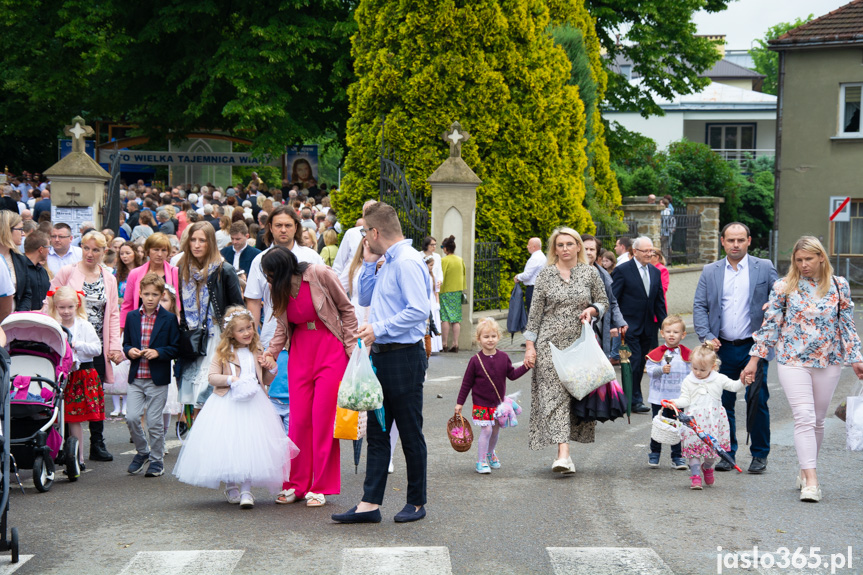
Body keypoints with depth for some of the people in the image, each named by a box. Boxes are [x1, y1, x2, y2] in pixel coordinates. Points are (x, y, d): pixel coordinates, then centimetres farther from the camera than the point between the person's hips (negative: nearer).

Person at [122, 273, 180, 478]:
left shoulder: (169, 319, -2)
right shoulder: (131, 317, 8)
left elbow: (175, 348, -3)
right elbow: (125, 343, 15)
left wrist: (158, 352, -17)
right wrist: (129, 350, -6)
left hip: (158, 379, -3)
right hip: (136, 377, 3)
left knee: (154, 421, 1)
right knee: (131, 417, -4)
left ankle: (157, 460, 16)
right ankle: (142, 451, 20)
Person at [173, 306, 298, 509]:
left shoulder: (256, 353, 11)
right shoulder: (222, 353, 2)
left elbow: (266, 380, 18)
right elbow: (212, 377, -2)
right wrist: (231, 380, -16)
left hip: (253, 404, 2)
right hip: (227, 405, -1)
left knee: (250, 445, -8)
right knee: (226, 445, -1)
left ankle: (246, 490, -4)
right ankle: (230, 487, 19)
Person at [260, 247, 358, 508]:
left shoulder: (320, 275, -14)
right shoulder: (277, 288, 1)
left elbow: (346, 310, -5)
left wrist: (351, 349, -6)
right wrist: (272, 352, -3)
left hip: (330, 349, -4)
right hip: (300, 352, 4)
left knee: (324, 417, -3)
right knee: (299, 418, 2)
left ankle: (320, 487, 7)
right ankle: (295, 485, 14)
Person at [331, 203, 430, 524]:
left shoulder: (407, 262, -16)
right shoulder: (387, 262, 14)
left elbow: (419, 310, -24)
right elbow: (365, 299, 23)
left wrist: (379, 328, -21)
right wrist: (369, 263, 12)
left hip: (404, 357, -10)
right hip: (382, 356, 10)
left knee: (410, 433, 3)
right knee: (376, 432, 8)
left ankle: (416, 502, 15)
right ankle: (370, 504, 10)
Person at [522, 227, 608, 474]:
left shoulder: (590, 273, 6)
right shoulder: (545, 275, 2)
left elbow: (604, 301, 16)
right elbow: (535, 312, 3)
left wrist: (591, 310, -7)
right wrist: (530, 345, -1)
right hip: (550, 343, -2)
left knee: (576, 394, 3)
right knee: (554, 394, -11)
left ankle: (564, 450, 15)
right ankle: (563, 453, -17)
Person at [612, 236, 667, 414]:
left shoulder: (655, 272, 12)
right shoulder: (623, 270, -7)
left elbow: (659, 301, 16)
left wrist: (664, 325, 9)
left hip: (648, 326, 6)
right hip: (630, 326, -6)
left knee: (640, 364, 9)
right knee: (634, 363, -6)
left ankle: (632, 397, 19)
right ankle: (635, 400, 1)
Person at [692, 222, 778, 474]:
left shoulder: (764, 268, 4)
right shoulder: (710, 271, 8)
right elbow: (699, 306, 6)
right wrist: (706, 336, -8)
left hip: (754, 347, -2)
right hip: (723, 348, 2)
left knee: (757, 402, -1)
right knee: (723, 402, 5)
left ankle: (759, 455, 12)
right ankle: (726, 453, 17)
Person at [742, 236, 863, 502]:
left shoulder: (839, 286, 5)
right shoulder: (784, 287, 0)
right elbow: (770, 324, 2)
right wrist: (754, 358, 0)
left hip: (828, 361, 2)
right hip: (793, 360, -2)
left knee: (818, 420, 8)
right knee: (804, 417, -14)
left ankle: (805, 471, 25)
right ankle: (811, 480, -17)